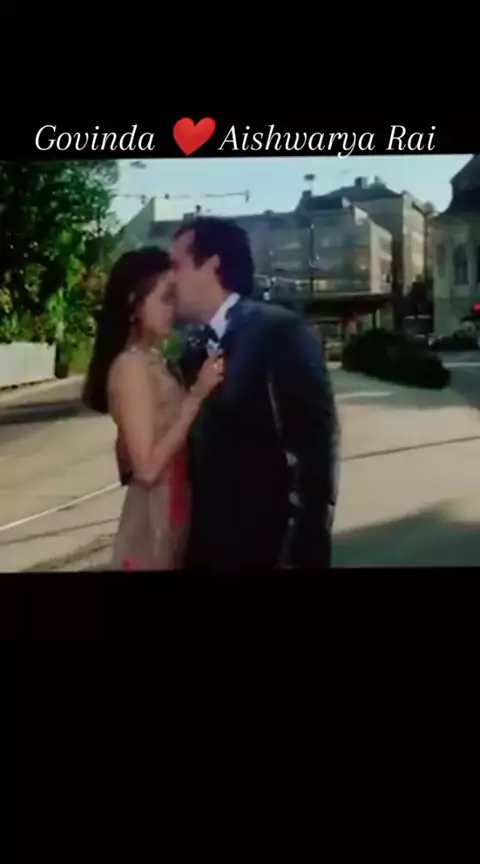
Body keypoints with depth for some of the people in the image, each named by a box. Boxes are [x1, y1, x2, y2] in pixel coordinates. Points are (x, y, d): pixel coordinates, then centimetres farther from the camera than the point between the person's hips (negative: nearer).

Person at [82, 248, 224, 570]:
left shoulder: (155, 361, 8)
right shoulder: (131, 366, -17)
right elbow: (148, 467, -23)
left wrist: (199, 392, 2)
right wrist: (197, 395, -22)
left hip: (175, 516, 8)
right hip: (154, 524, -8)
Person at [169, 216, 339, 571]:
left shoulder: (279, 332, -13)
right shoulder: (195, 347, 8)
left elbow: (314, 445, -17)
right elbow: (197, 443, 12)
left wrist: (302, 553, -18)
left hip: (266, 548, -6)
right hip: (206, 545, 6)